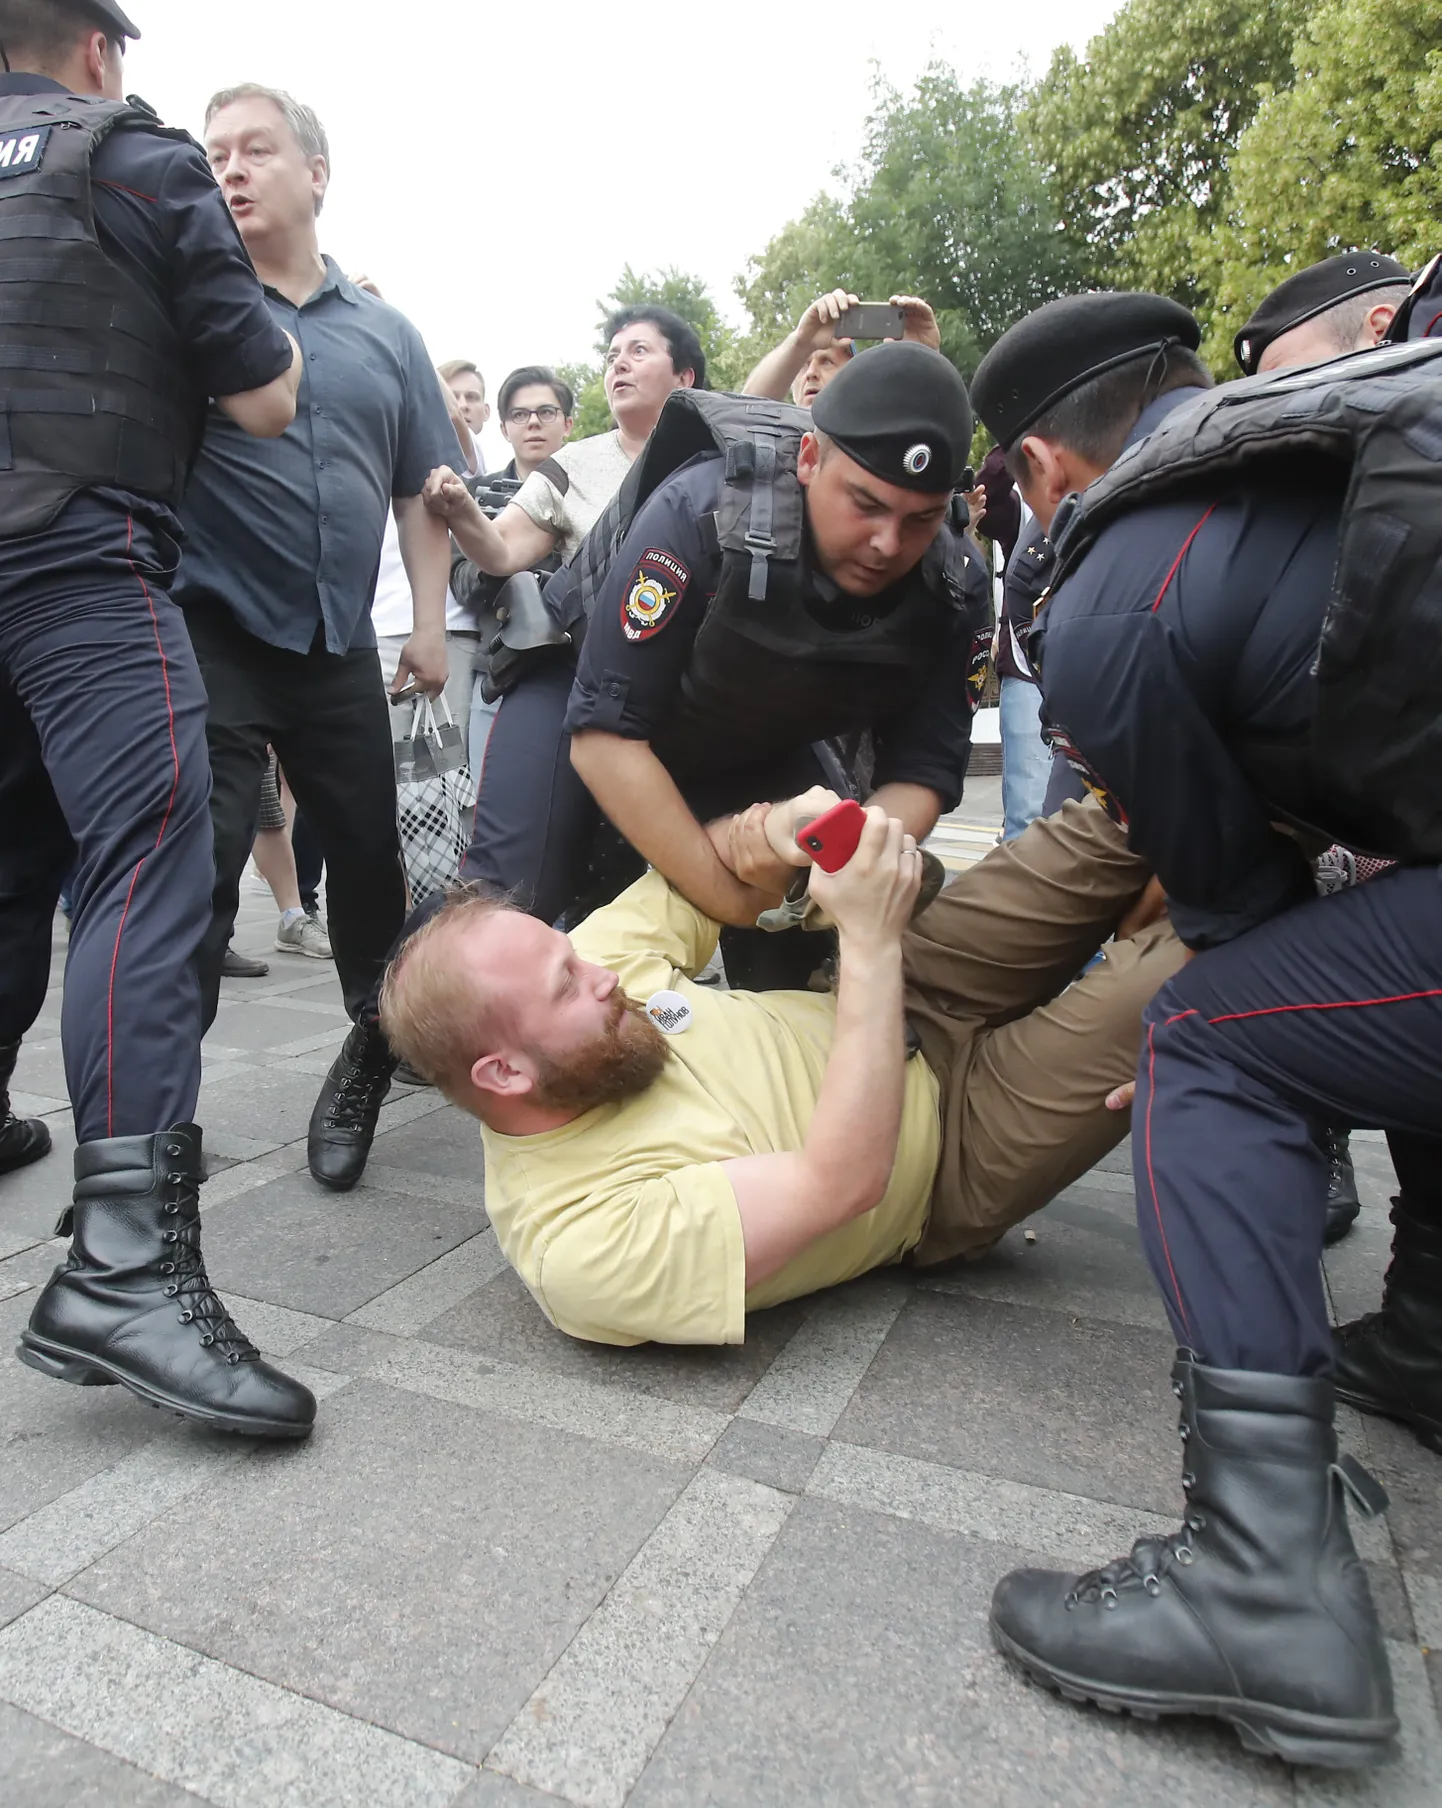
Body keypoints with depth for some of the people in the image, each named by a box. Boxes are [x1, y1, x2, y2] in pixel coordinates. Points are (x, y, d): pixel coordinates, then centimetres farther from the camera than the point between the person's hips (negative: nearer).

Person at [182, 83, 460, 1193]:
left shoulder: (386, 333, 14)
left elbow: (422, 490, 14)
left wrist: (430, 622, 7)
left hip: (339, 642, 4)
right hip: (213, 630, -3)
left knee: (370, 854, 10)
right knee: (198, 869, -8)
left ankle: (380, 1049, 32)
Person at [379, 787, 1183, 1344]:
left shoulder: (570, 972, -13)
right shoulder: (582, 1243, -32)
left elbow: (711, 862, -2)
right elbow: (843, 1179, -36)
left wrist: (777, 835, -26)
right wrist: (873, 941, -36)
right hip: (943, 1173, -6)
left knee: (1113, 827, -5)